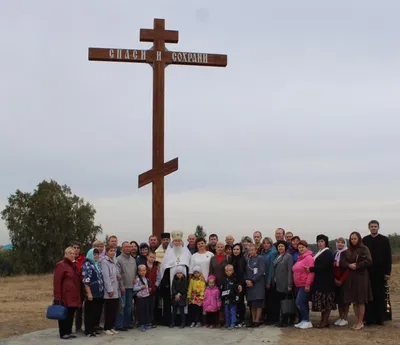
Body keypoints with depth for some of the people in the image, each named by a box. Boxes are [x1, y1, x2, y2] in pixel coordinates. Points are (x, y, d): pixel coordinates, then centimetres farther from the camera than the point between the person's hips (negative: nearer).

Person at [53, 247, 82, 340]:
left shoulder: (74, 266, 18)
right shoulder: (61, 265, -8)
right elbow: (57, 282, -14)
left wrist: (78, 295, 17)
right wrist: (57, 297, -19)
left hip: (74, 296, 8)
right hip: (65, 295, -8)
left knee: (71, 314, 11)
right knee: (64, 314, -2)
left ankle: (69, 332, 19)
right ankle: (63, 333, 5)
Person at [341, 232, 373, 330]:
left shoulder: (364, 249, -4)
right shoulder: (348, 251, 13)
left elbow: (369, 261, -13)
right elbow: (342, 262, 5)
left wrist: (357, 265, -15)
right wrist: (349, 265, -14)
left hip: (361, 277, -5)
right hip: (350, 278, 5)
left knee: (361, 300, -2)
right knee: (354, 301, 6)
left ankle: (360, 322, 4)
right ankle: (357, 321, 14)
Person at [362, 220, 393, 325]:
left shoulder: (385, 240, 1)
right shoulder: (364, 240, 3)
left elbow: (388, 257, -1)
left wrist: (388, 272, -7)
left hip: (381, 272, -1)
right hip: (368, 272, 1)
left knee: (381, 296, 2)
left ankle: (380, 318, 9)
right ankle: (369, 318, 6)